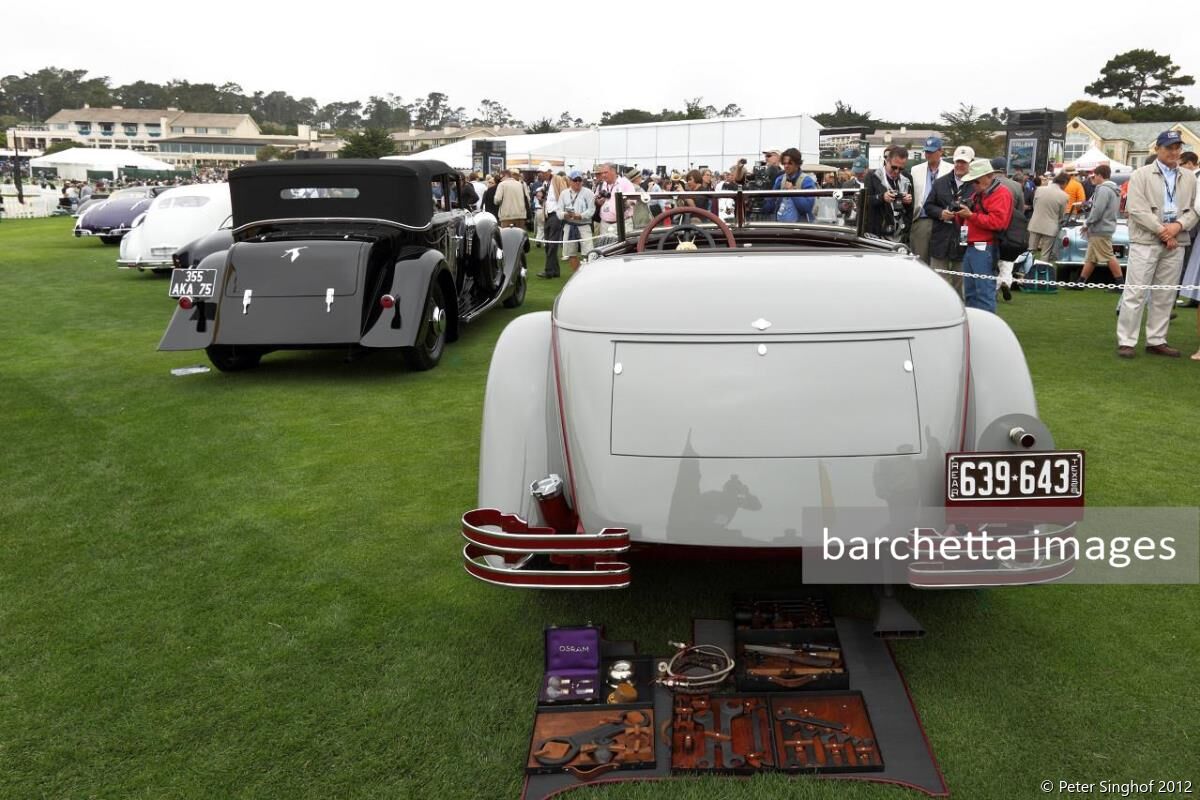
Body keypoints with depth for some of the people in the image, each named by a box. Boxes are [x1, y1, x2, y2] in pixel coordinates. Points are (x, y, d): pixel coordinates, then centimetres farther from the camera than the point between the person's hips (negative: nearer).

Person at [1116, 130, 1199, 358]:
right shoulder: (1141, 175, 0)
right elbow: (1137, 209, -9)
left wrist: (1178, 226, -9)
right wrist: (1162, 231, -12)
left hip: (1175, 244, 5)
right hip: (1145, 241, -4)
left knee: (1164, 296, 7)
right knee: (1135, 293, -6)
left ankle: (1156, 341, 14)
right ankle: (1126, 341, -2)